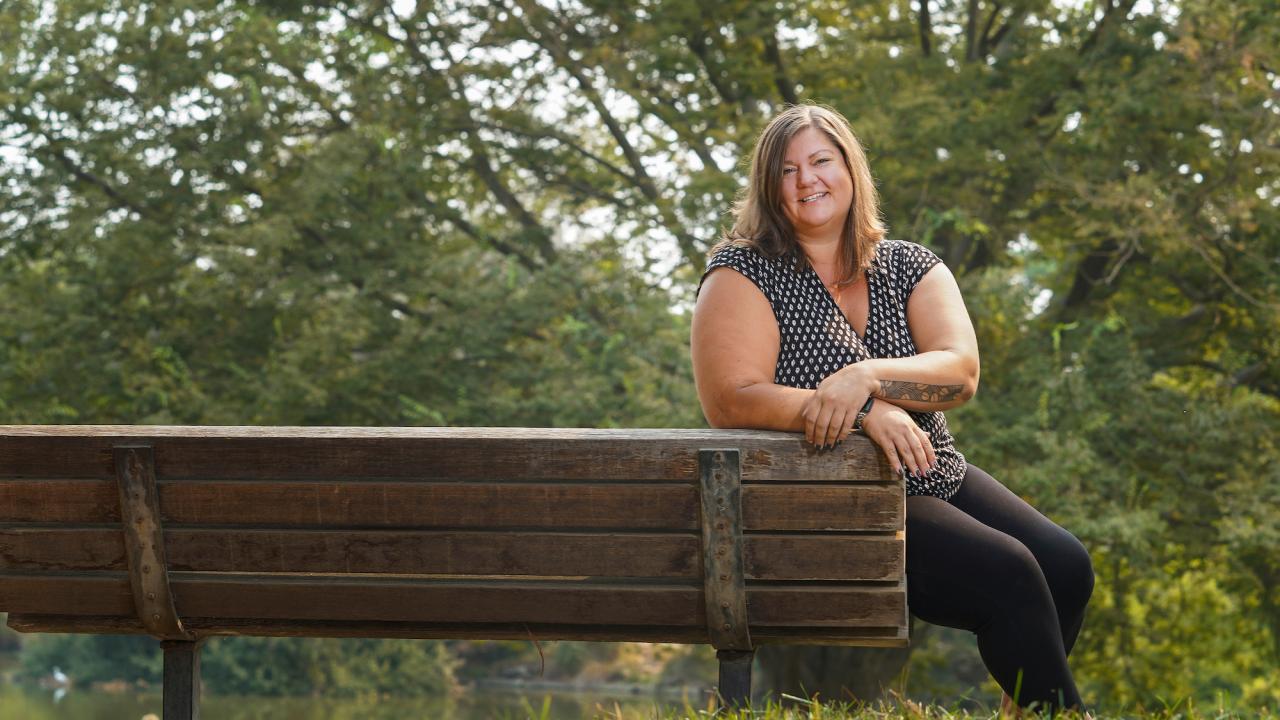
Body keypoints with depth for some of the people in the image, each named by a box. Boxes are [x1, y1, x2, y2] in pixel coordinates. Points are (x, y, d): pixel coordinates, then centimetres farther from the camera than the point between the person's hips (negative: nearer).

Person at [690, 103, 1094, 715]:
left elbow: (961, 372, -6)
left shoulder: (910, 268, 11)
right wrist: (866, 413, -25)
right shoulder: (744, 274, -2)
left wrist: (867, 376, -25)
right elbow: (731, 401, -16)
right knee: (1007, 574, -23)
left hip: (935, 478, 6)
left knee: (1066, 566, -15)